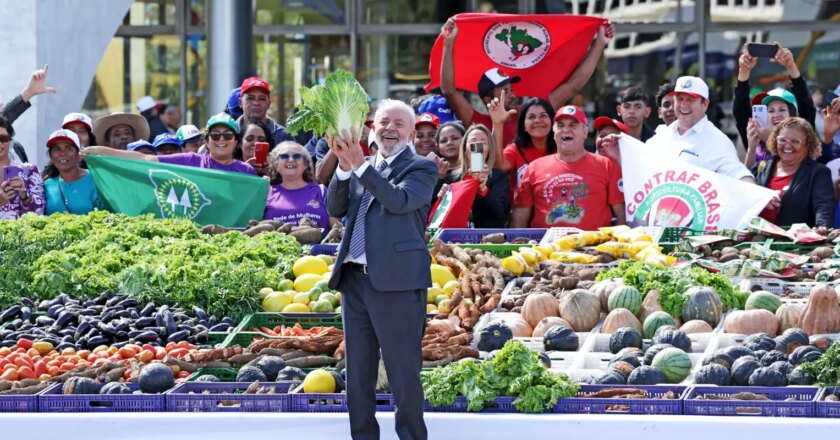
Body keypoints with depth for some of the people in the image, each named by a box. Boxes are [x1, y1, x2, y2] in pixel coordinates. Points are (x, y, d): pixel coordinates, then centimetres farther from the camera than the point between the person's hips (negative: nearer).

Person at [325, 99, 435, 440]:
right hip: (355, 279, 6)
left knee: (403, 372, -5)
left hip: (396, 280, -6)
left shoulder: (421, 168, 1)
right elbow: (335, 209, 6)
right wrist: (345, 167, -8)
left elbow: (399, 200, -16)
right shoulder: (359, 168, 17)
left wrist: (359, 164, -20)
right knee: (358, 372, 11)